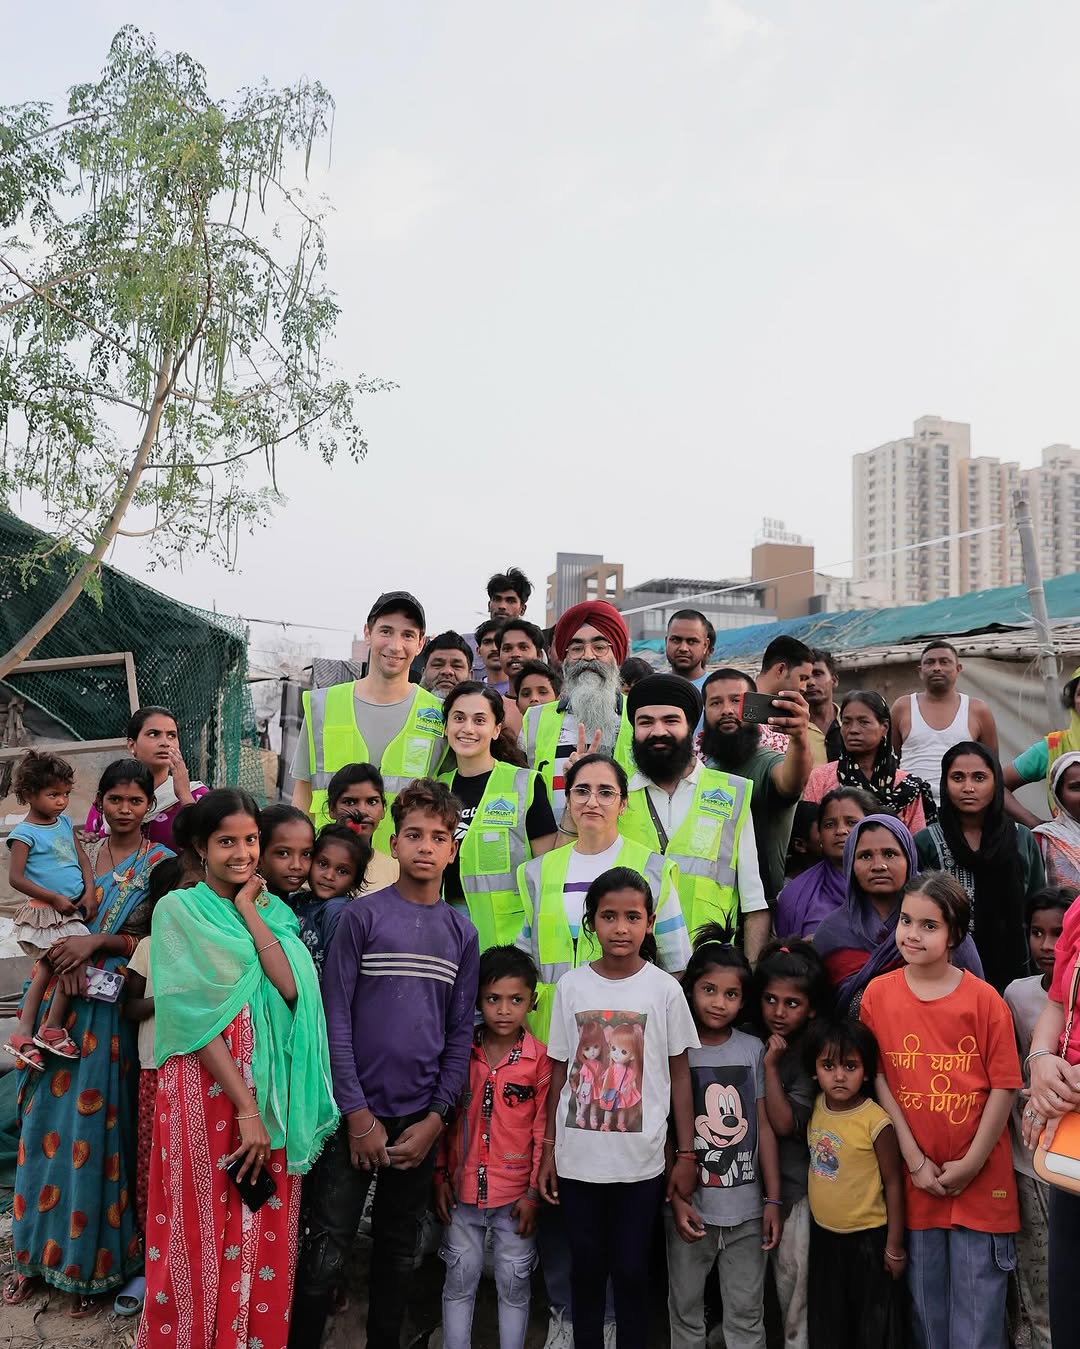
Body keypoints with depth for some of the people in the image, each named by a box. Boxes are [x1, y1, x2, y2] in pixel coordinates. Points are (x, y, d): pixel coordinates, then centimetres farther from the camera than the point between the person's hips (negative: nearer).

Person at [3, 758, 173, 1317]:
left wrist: (98, 942, -18)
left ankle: (90, 1260, 17)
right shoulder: (80, 854, 8)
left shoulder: (163, 863, -4)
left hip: (117, 1010, -4)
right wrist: (68, 958, -10)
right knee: (50, 1122, 8)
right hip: (67, 1001, 4)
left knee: (95, 1129, 1)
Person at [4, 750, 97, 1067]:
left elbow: (83, 859, 12)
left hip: (72, 910, 7)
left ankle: (23, 1032, 19)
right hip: (44, 912, -7)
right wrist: (55, 898, -16)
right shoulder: (25, 833, -12)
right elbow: (16, 878, -15)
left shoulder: (65, 823, 9)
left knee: (46, 970, 11)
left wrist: (89, 892, -2)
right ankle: (52, 1029, 0)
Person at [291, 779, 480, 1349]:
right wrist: (358, 1114, -12)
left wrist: (435, 1119, -3)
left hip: (421, 1122, 3)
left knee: (399, 1253, 15)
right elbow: (335, 1019, -8)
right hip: (357, 1114, -3)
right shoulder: (361, 917, -5)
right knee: (325, 1255, 1)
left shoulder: (462, 933, 6)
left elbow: (460, 1034, 5)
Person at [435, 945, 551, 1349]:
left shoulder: (540, 1060, -10)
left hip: (515, 1194, -2)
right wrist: (439, 1178, 2)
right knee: (460, 1280, 14)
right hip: (462, 1190, 2)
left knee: (514, 1285, 11)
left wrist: (534, 1194, -6)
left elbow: (544, 1131, -6)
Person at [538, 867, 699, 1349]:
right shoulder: (571, 987, -2)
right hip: (578, 1158, 1)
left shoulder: (665, 989, -5)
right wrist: (548, 1150, 4)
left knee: (631, 1270, 7)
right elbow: (559, 1073, 4)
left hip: (641, 1161, -1)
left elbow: (679, 1075, 1)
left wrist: (686, 1155, 0)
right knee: (586, 1267, 13)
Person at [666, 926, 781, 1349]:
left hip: (746, 1208, 2)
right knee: (685, 1311, 13)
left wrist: (773, 1200, 1)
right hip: (690, 1207, -1)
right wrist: (676, 1198, -11)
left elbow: (764, 1128, 3)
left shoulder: (753, 1050, 0)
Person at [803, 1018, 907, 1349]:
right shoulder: (815, 1107, -6)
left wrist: (895, 1246, -9)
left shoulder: (875, 1121, -22)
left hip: (868, 1238, -5)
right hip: (823, 1234, 5)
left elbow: (893, 1183, -14)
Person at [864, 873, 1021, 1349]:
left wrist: (970, 1165, -7)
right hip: (914, 1177, 2)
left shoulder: (984, 1000, -8)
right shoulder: (878, 994, -3)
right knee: (925, 1300, 14)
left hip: (979, 1179, -1)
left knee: (978, 1303, 6)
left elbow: (1004, 1086, -7)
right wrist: (915, 1161, -5)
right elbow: (878, 1077, -2)